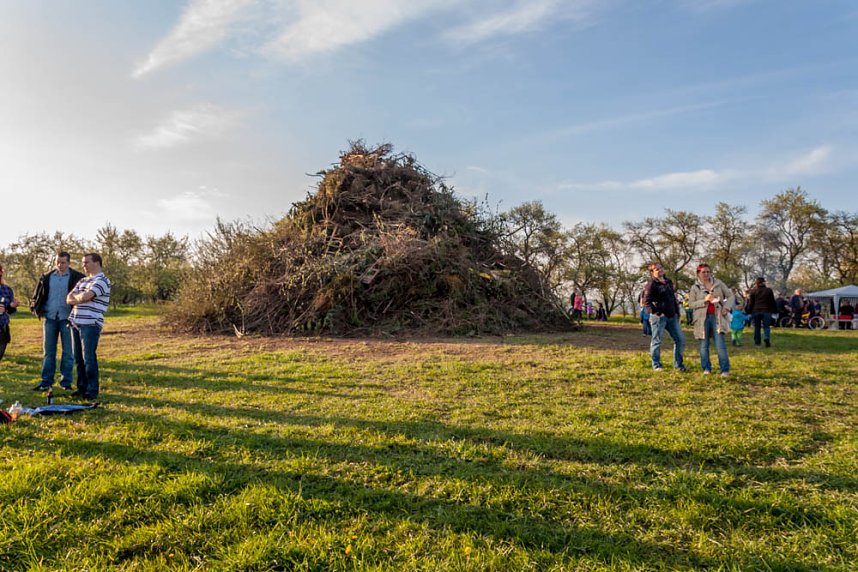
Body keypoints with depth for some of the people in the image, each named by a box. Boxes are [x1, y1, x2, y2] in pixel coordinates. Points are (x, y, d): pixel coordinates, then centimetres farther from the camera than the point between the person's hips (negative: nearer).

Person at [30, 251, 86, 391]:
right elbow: (37, 295, 16)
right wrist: (35, 308, 1)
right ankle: (46, 382, 16)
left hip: (67, 319, -3)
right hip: (50, 318, 3)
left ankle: (66, 382, 12)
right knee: (48, 352, 8)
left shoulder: (76, 277, -3)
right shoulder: (46, 277, 7)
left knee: (68, 352, 3)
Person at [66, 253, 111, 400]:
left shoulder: (102, 281, -8)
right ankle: (82, 387, 20)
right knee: (78, 358, 11)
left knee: (89, 358, -5)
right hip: (76, 323, 8)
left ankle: (92, 390, 2)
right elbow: (69, 299, 11)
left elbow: (84, 297, -19)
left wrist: (77, 297, 2)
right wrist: (80, 298, -9)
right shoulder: (82, 281, 19)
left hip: (90, 324, -8)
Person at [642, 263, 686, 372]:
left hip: (672, 316, 8)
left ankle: (678, 364, 19)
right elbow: (646, 301, -15)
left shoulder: (668, 282, 14)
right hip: (659, 317, -7)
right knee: (656, 341, 1)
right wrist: (657, 313, -19)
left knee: (680, 339, 8)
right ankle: (656, 365, 12)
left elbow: (673, 298, 21)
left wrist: (677, 312, 16)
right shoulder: (651, 284, -9)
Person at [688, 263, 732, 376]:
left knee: (720, 344, -6)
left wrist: (726, 307, -4)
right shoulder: (695, 288, 4)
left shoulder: (718, 283, 8)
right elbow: (691, 304, -2)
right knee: (704, 344, 5)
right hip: (703, 318, 0)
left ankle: (725, 369, -1)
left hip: (717, 317, 0)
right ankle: (706, 368, 16)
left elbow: (730, 295, 12)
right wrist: (704, 300, -15)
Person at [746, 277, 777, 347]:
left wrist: (749, 312, 3)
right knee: (766, 326, 3)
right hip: (766, 311, 0)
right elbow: (773, 302, 6)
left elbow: (750, 303, 0)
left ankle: (757, 343, 8)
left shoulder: (753, 291, 1)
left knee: (757, 327, 7)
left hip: (755, 311, 0)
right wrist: (775, 310, 13)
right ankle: (767, 338, -23)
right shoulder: (769, 290, 3)